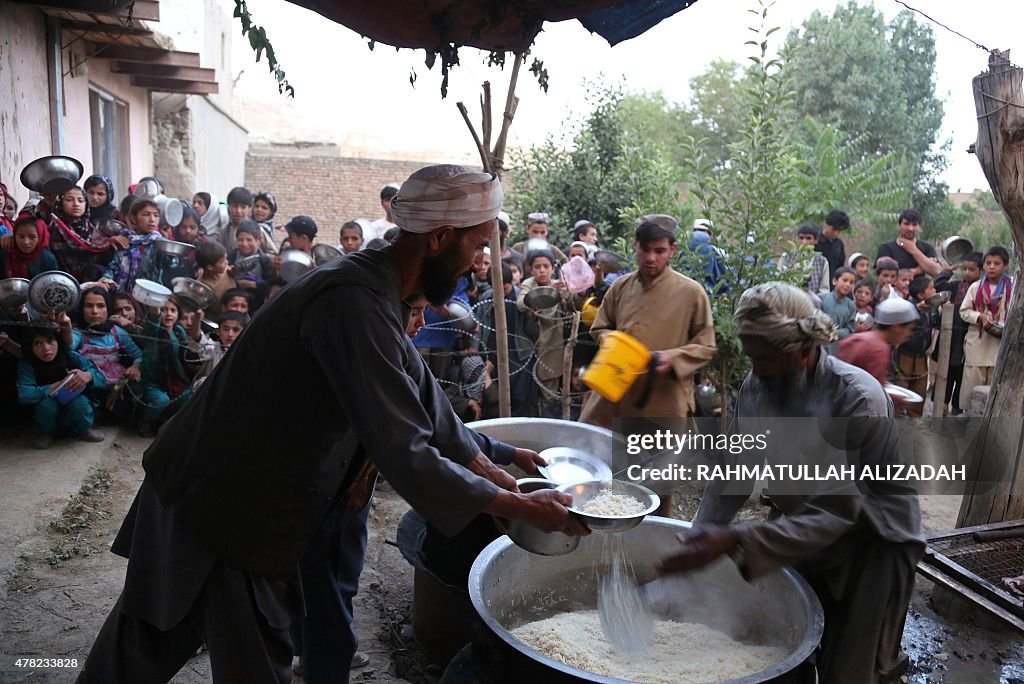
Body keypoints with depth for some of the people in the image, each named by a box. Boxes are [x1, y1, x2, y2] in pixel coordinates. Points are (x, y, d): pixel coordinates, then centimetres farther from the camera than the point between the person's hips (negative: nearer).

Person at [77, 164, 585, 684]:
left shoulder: (371, 286, 5)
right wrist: (520, 507, -19)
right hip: (225, 508, -9)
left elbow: (422, 398, 9)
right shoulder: (355, 304, -28)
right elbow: (405, 457, -29)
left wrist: (499, 478, 9)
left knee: (153, 636, 26)